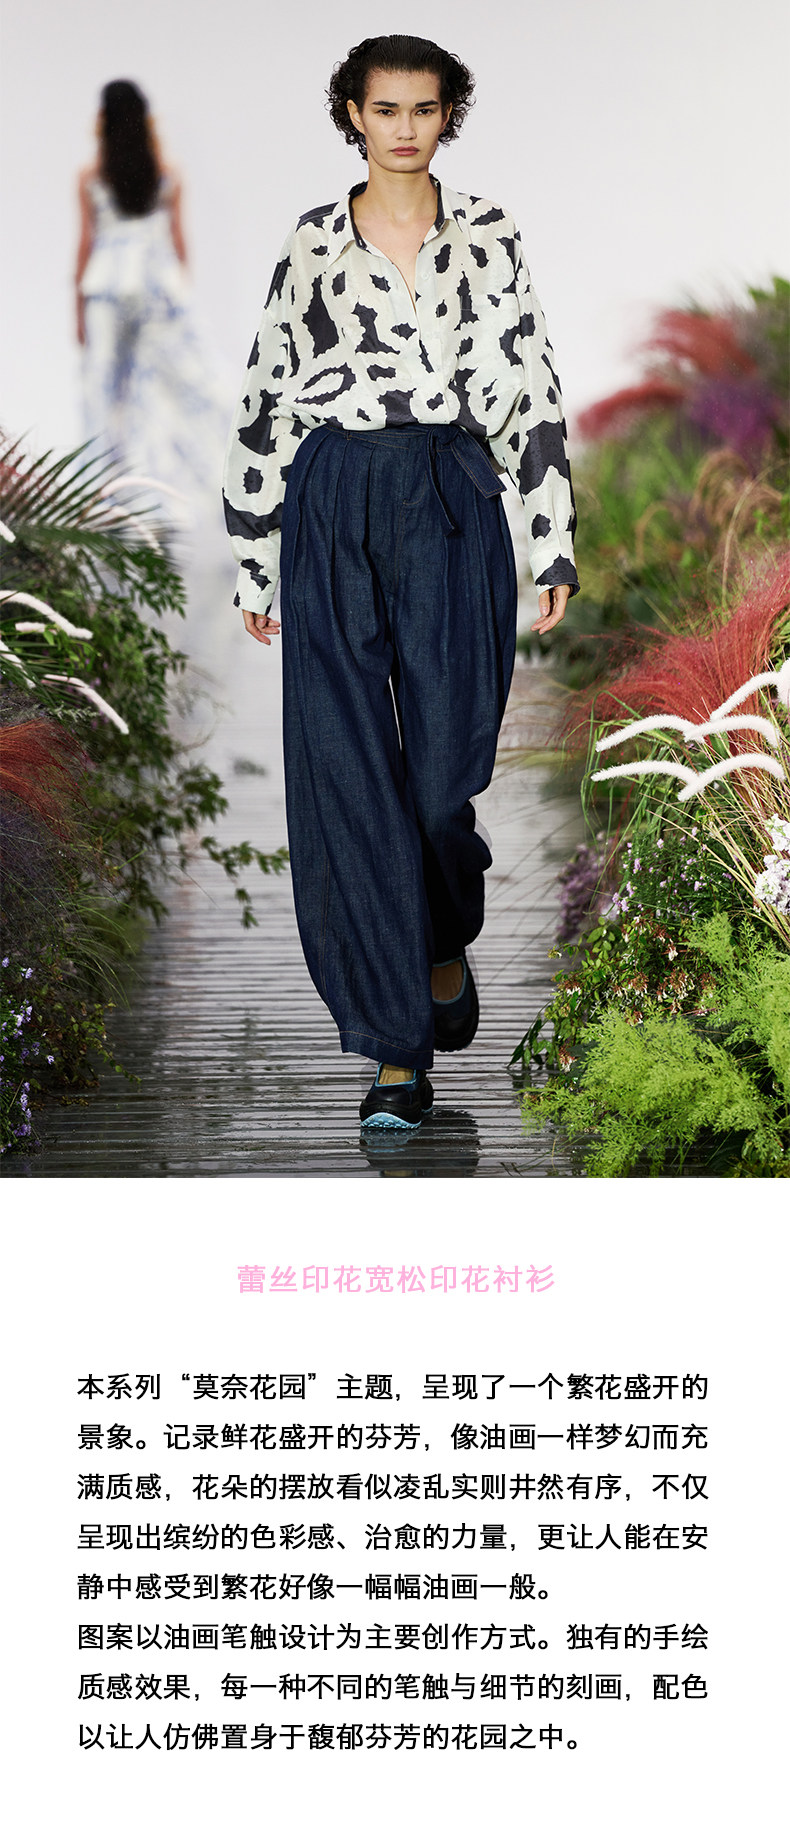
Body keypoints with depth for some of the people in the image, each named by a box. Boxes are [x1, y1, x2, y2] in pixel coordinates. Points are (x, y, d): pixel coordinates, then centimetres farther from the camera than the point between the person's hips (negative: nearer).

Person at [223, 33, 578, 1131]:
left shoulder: (488, 237, 8)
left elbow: (533, 391, 6)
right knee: (346, 772, -6)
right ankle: (399, 1048, 0)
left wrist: (555, 545, 0)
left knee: (444, 765, -3)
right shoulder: (312, 246, 9)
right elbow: (265, 402, 11)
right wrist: (255, 564, 9)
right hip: (331, 513, 1)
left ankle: (444, 945, 31)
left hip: (451, 506, 0)